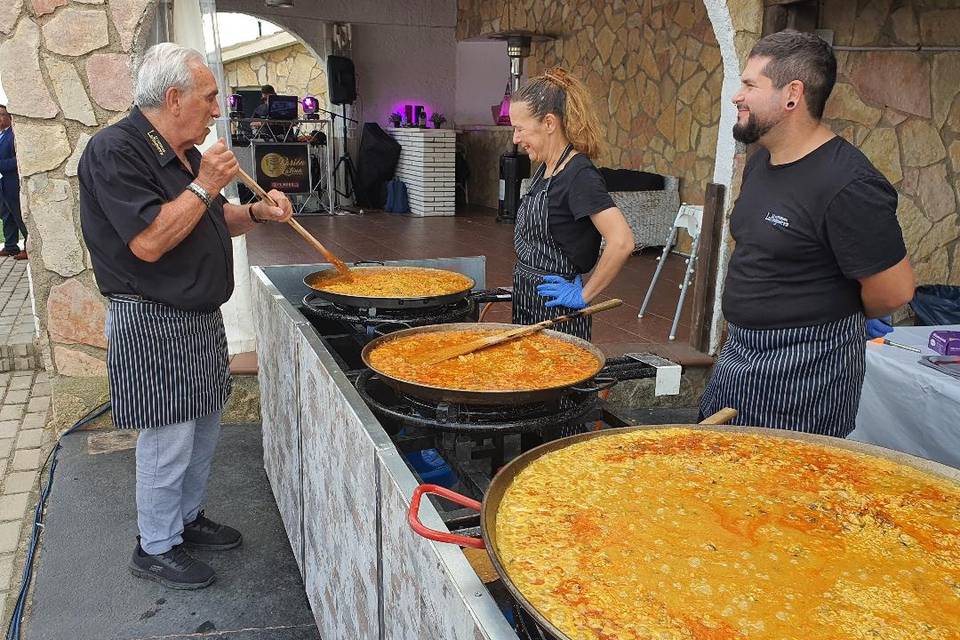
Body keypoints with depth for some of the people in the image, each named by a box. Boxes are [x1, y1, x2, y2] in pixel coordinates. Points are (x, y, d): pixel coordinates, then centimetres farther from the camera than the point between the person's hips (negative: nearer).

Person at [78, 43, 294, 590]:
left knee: (204, 430, 18)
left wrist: (256, 212, 4)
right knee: (169, 442, 0)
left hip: (201, 319, 9)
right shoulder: (115, 151, -17)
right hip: (153, 325, -9)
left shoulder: (187, 154, 12)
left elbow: (213, 221, 23)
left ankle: (189, 518, 37)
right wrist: (204, 186, -21)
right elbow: (149, 241, -26)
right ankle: (156, 547, 19)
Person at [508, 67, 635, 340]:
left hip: (556, 311, -9)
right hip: (527, 302, 9)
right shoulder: (547, 168, 8)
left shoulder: (579, 175, -20)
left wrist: (584, 295, -20)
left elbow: (621, 242, -29)